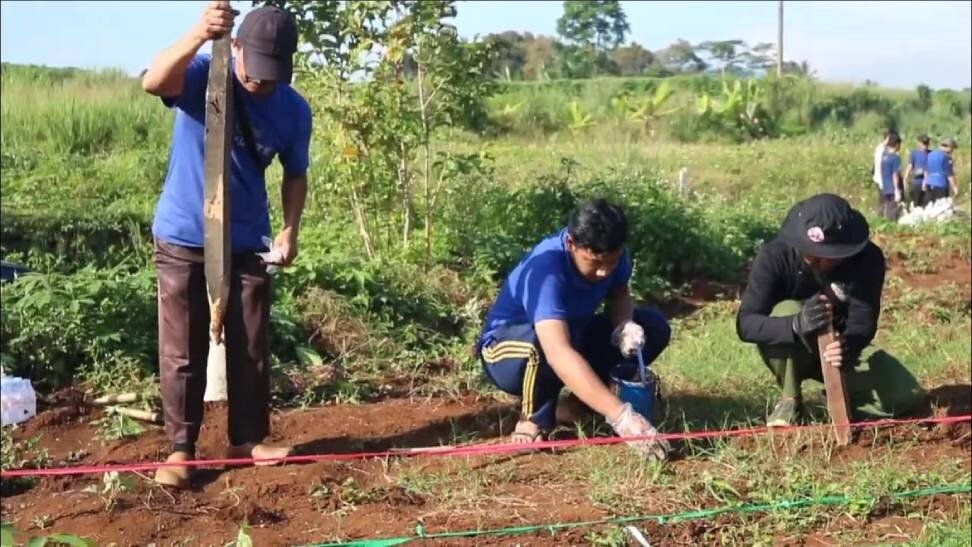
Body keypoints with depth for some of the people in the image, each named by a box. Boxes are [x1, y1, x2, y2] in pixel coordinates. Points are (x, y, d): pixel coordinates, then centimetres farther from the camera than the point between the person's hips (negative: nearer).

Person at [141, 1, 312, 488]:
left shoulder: (294, 111, -7)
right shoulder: (202, 74, -17)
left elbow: (295, 174, 8)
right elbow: (153, 83, -41)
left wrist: (290, 230, -8)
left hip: (248, 243, 3)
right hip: (183, 240, -3)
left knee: (251, 348, 9)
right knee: (182, 351, 2)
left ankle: (247, 439, 24)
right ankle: (180, 448, 12)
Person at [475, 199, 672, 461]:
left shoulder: (610, 255, -18)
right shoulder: (545, 268, -38)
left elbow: (619, 294, 4)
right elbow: (558, 353, -50)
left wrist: (625, 325, -23)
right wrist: (621, 416, -57)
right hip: (506, 350, -7)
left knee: (654, 327, -10)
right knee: (545, 344, -42)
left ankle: (580, 404, 4)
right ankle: (535, 417, -11)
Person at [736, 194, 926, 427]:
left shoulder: (868, 258, -22)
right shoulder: (775, 256, -27)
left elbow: (864, 321, -25)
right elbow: (745, 323, -33)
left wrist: (848, 344, -50)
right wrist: (796, 325, -52)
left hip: (842, 347, 2)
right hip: (791, 354, -1)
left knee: (907, 395, -20)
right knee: (787, 311, -35)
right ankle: (790, 399, -13)